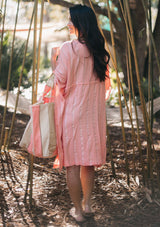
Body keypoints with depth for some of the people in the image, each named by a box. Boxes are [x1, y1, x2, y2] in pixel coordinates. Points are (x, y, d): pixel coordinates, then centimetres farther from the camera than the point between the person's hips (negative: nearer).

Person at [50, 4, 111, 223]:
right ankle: (87, 204, 25)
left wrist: (54, 59, 3)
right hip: (94, 112, 6)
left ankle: (78, 210, 11)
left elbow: (59, 81, -10)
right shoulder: (99, 49, 4)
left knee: (73, 162, 4)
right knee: (88, 159, 16)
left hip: (72, 111, -6)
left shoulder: (68, 48, -15)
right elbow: (105, 81, 11)